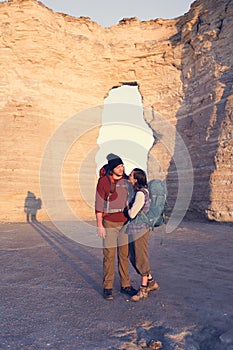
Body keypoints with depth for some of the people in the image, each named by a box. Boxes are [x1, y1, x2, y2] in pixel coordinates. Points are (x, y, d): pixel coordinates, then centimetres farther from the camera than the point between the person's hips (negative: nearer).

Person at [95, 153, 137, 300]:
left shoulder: (126, 181, 5)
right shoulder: (103, 181, -8)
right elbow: (99, 204, -7)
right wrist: (99, 225, -10)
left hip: (125, 222, 4)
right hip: (109, 223, -4)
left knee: (124, 255, 10)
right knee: (109, 256, 2)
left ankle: (125, 285, 23)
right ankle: (108, 287, 15)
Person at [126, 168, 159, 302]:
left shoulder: (141, 194, -20)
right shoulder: (139, 191, 9)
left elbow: (132, 214, -17)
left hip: (140, 229, -10)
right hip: (135, 229, 10)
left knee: (141, 259, 2)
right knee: (135, 258, 17)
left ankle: (144, 289, 17)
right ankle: (151, 282, 31)